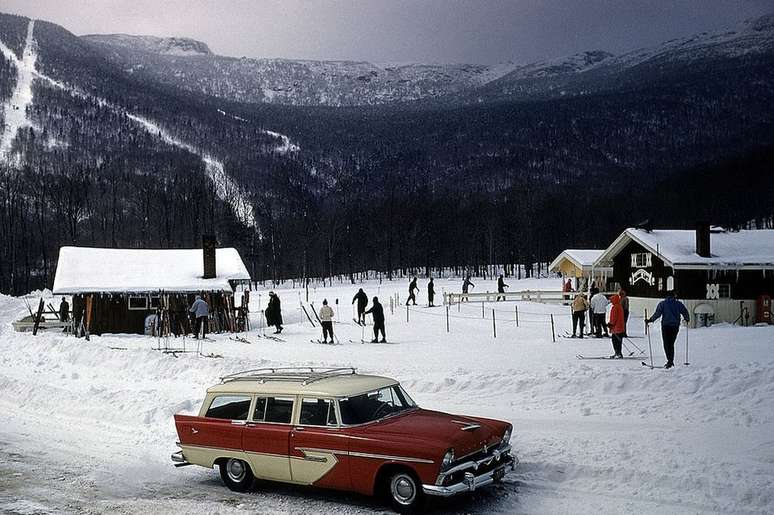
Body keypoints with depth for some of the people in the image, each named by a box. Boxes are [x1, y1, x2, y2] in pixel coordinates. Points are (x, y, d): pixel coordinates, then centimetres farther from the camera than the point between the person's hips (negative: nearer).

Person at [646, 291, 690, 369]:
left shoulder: (662, 303, 3)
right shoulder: (679, 304, 9)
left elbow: (657, 314, -8)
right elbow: (685, 312, 6)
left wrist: (650, 320, -3)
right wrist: (687, 319, 25)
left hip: (666, 326, -3)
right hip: (675, 326, 3)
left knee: (666, 344, -2)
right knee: (671, 344, 14)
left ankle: (669, 360, -17)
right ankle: (671, 361, 12)